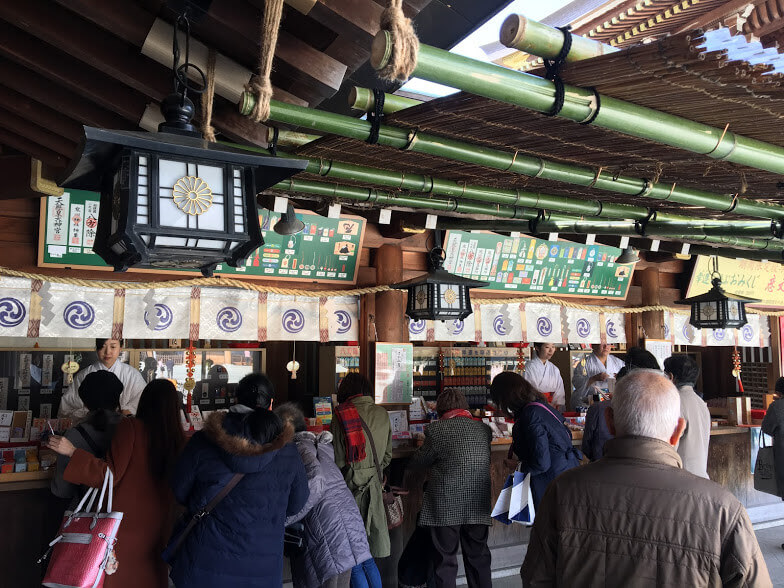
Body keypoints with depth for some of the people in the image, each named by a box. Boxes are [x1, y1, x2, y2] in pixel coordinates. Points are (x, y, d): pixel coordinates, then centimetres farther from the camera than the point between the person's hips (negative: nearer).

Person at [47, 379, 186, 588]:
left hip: (127, 522, -4)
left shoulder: (130, 428, -15)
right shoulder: (177, 438, -4)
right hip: (158, 522, 4)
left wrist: (73, 452, -13)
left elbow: (111, 475, -17)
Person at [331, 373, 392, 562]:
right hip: (373, 483, 3)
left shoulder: (341, 416, -9)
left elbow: (338, 458, -7)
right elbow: (387, 455, 10)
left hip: (350, 483, -3)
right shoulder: (382, 414, 2)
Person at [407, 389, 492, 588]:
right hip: (478, 506, 4)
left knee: (445, 559, 8)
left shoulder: (436, 430, -11)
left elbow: (417, 463, -4)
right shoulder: (484, 429, 2)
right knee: (478, 556, 18)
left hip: (445, 508, -4)